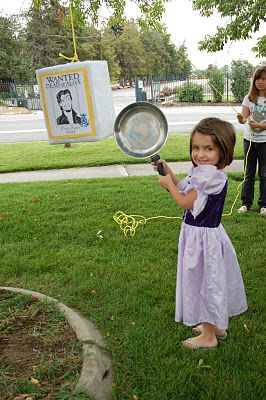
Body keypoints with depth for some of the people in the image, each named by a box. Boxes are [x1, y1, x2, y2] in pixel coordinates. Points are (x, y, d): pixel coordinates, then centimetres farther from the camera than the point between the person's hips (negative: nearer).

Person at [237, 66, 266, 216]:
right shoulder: (249, 98, 2)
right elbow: (244, 118, -10)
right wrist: (241, 118, -32)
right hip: (249, 140, 2)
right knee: (249, 174, 9)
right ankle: (246, 203, 19)